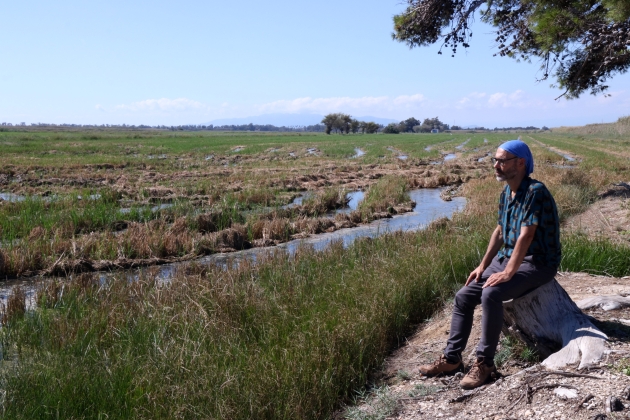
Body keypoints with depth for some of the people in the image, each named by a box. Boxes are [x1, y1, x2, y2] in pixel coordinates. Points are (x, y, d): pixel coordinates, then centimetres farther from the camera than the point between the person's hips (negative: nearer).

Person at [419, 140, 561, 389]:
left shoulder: (535, 192, -20)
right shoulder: (507, 193, 8)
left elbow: (526, 236, -26)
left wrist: (508, 273, -28)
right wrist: (483, 265, 9)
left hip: (537, 263, -9)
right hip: (507, 258, 9)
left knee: (491, 294, -32)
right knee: (464, 296, -2)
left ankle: (484, 362, -20)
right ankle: (452, 359, 4)